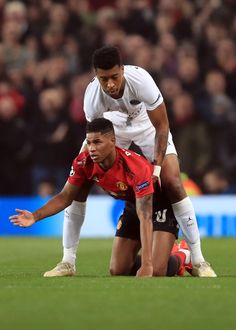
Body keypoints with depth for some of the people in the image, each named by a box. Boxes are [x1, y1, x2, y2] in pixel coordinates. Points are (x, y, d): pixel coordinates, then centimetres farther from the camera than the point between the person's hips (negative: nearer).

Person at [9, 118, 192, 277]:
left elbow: (145, 218, -39)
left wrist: (147, 265, -43)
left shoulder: (136, 168, -38)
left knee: (156, 271, -19)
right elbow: (66, 197, -6)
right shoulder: (83, 163, -21)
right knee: (118, 271, -2)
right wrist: (35, 216, -23)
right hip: (132, 205, 6)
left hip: (161, 203, -6)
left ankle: (182, 257, 15)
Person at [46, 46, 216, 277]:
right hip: (110, 124, 2)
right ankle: (68, 262, -1)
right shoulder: (92, 96, -32)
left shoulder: (140, 80, -37)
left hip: (146, 123, -1)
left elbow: (161, 126, -26)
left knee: (172, 183, -16)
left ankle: (198, 261, -6)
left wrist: (157, 167, -28)